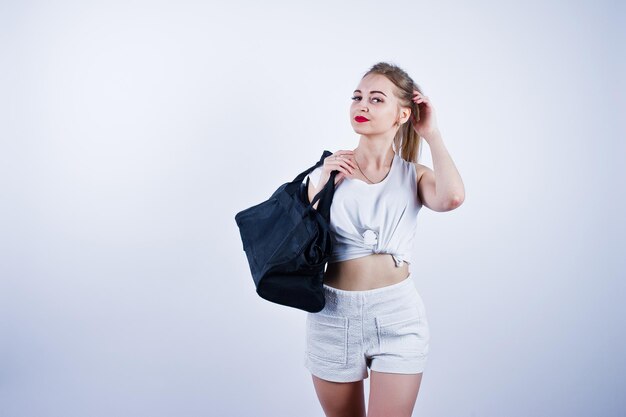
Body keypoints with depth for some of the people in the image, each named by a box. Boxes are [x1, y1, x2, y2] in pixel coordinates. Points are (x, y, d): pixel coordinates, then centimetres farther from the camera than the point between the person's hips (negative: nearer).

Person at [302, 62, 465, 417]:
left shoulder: (414, 175, 3)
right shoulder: (328, 171, 3)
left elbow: (452, 198, -21)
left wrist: (432, 134, -8)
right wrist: (318, 187, -11)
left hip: (397, 318, -1)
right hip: (334, 317, 2)